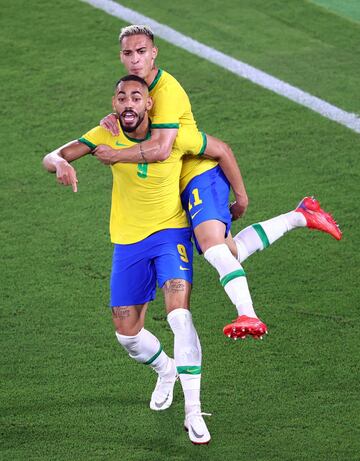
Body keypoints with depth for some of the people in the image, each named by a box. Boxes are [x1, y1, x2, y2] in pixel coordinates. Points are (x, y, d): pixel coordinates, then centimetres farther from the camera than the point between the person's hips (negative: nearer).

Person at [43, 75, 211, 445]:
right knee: (127, 334, 7)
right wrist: (61, 164, -37)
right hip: (128, 243, 3)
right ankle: (166, 370, 42)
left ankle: (193, 411, -22)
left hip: (170, 233, -3)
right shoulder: (106, 134, -11)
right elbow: (50, 158, -14)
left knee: (179, 313, -25)